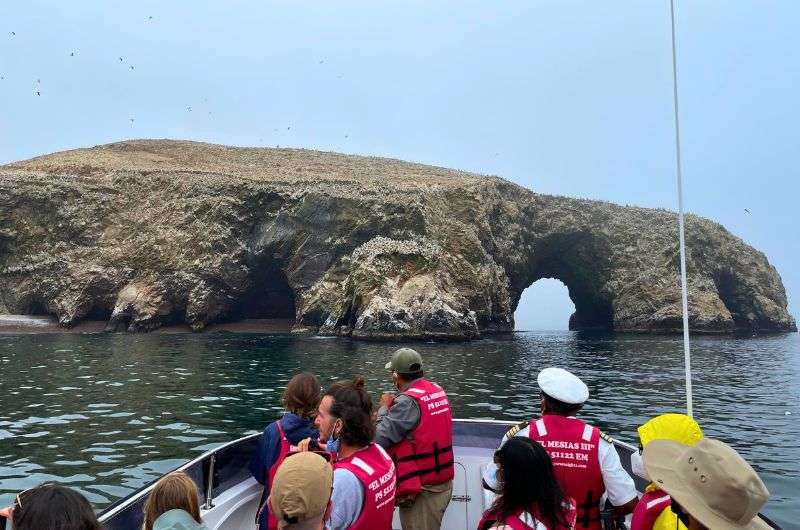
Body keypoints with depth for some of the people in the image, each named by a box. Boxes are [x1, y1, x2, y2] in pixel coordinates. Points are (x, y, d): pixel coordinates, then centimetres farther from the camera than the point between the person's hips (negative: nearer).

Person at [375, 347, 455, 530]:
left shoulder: (408, 401, -21)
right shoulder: (438, 391, 3)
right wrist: (393, 407, 9)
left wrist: (384, 408, -6)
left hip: (422, 489, -7)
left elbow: (380, 438, -21)